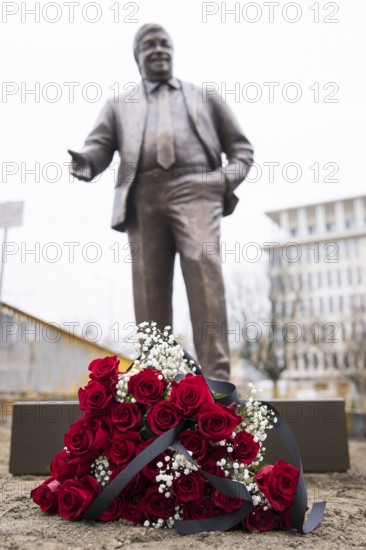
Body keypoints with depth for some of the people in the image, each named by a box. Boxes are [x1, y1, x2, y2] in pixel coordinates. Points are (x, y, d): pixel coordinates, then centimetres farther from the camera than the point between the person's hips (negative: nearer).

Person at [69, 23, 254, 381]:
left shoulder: (205, 98, 27)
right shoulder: (119, 106, 28)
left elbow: (240, 146, 24)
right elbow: (100, 146, 12)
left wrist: (229, 178, 2)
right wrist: (86, 162, -13)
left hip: (195, 189, -1)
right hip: (144, 196, 2)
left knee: (203, 266, -21)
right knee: (149, 285, -8)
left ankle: (216, 377, -23)